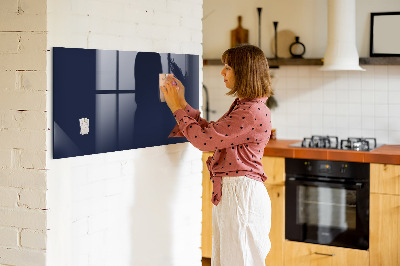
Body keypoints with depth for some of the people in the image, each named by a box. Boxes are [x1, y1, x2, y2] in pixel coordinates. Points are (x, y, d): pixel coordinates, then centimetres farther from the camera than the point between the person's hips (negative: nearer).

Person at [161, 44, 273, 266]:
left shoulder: (253, 112, -19)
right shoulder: (242, 106, 14)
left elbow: (204, 139, -19)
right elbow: (210, 131, 17)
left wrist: (177, 108, -7)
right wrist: (182, 104, 15)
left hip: (242, 194, -10)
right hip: (228, 192, 10)